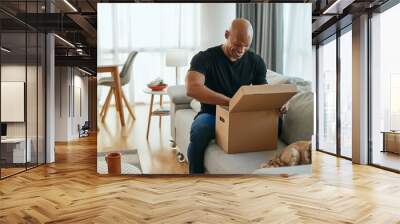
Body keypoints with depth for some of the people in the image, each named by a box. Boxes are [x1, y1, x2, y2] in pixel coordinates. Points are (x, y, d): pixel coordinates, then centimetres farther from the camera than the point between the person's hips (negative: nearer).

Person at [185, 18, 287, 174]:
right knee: (200, 130, -38)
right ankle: (196, 173, -15)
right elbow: (192, 89, -30)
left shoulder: (256, 62, 2)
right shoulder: (205, 58, -12)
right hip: (212, 114, -3)